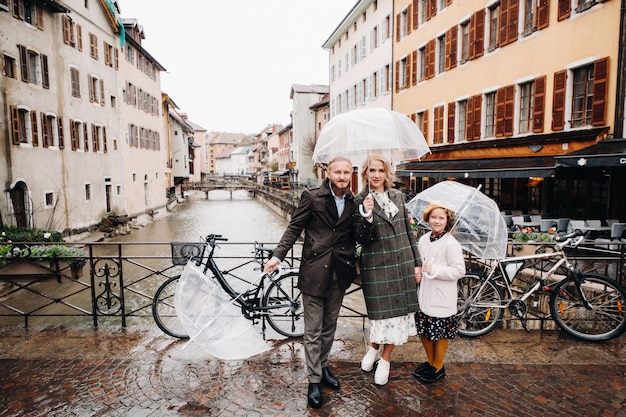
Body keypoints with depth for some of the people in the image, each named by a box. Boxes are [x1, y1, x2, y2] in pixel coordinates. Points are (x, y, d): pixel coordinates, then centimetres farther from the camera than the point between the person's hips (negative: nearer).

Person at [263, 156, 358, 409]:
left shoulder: (354, 203, 5)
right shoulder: (312, 197, -8)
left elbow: (357, 237, 8)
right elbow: (294, 228, -7)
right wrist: (277, 256, -16)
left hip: (339, 273, 4)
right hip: (314, 271, -4)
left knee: (329, 327, 19)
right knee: (313, 331, 6)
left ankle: (323, 366, 40)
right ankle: (314, 380, 22)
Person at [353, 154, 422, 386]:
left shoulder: (398, 196, 7)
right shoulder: (360, 201, -5)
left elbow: (409, 231, 11)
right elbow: (361, 239, -10)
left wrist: (417, 263, 9)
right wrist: (367, 217, -27)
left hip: (403, 265, 4)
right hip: (377, 266, -4)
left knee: (399, 311, 10)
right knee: (381, 312, 5)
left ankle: (385, 359, 29)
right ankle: (373, 347, 36)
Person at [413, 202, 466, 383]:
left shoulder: (451, 244, -14)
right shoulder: (423, 239, 5)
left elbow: (459, 271, -18)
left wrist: (434, 270, -24)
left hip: (441, 299, -6)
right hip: (424, 296, 6)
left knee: (439, 334, 8)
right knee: (423, 331, 17)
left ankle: (438, 367, 28)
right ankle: (430, 361, 38)